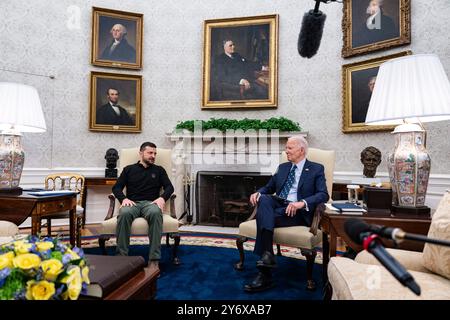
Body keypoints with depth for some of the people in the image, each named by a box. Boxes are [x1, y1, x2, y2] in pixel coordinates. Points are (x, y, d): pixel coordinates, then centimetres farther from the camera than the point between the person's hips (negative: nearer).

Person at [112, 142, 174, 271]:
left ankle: (154, 260, -38)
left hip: (150, 203, 0)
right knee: (124, 213, -37)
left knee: (155, 213, -38)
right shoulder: (129, 169, 20)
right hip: (132, 203, 1)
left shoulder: (159, 170, 21)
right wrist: (124, 198, -10)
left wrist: (162, 197, -12)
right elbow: (116, 187, 12)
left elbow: (169, 187, 10)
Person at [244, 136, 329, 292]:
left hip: (298, 212, -5)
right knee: (264, 199, -31)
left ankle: (265, 275, -30)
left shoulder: (316, 169, 6)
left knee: (264, 216, -32)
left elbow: (324, 195, -7)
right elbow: (268, 188, 23)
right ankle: (267, 254, -39)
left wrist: (302, 203, -25)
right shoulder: (282, 167, 22)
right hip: (277, 206, 5)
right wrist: (258, 193, -2)